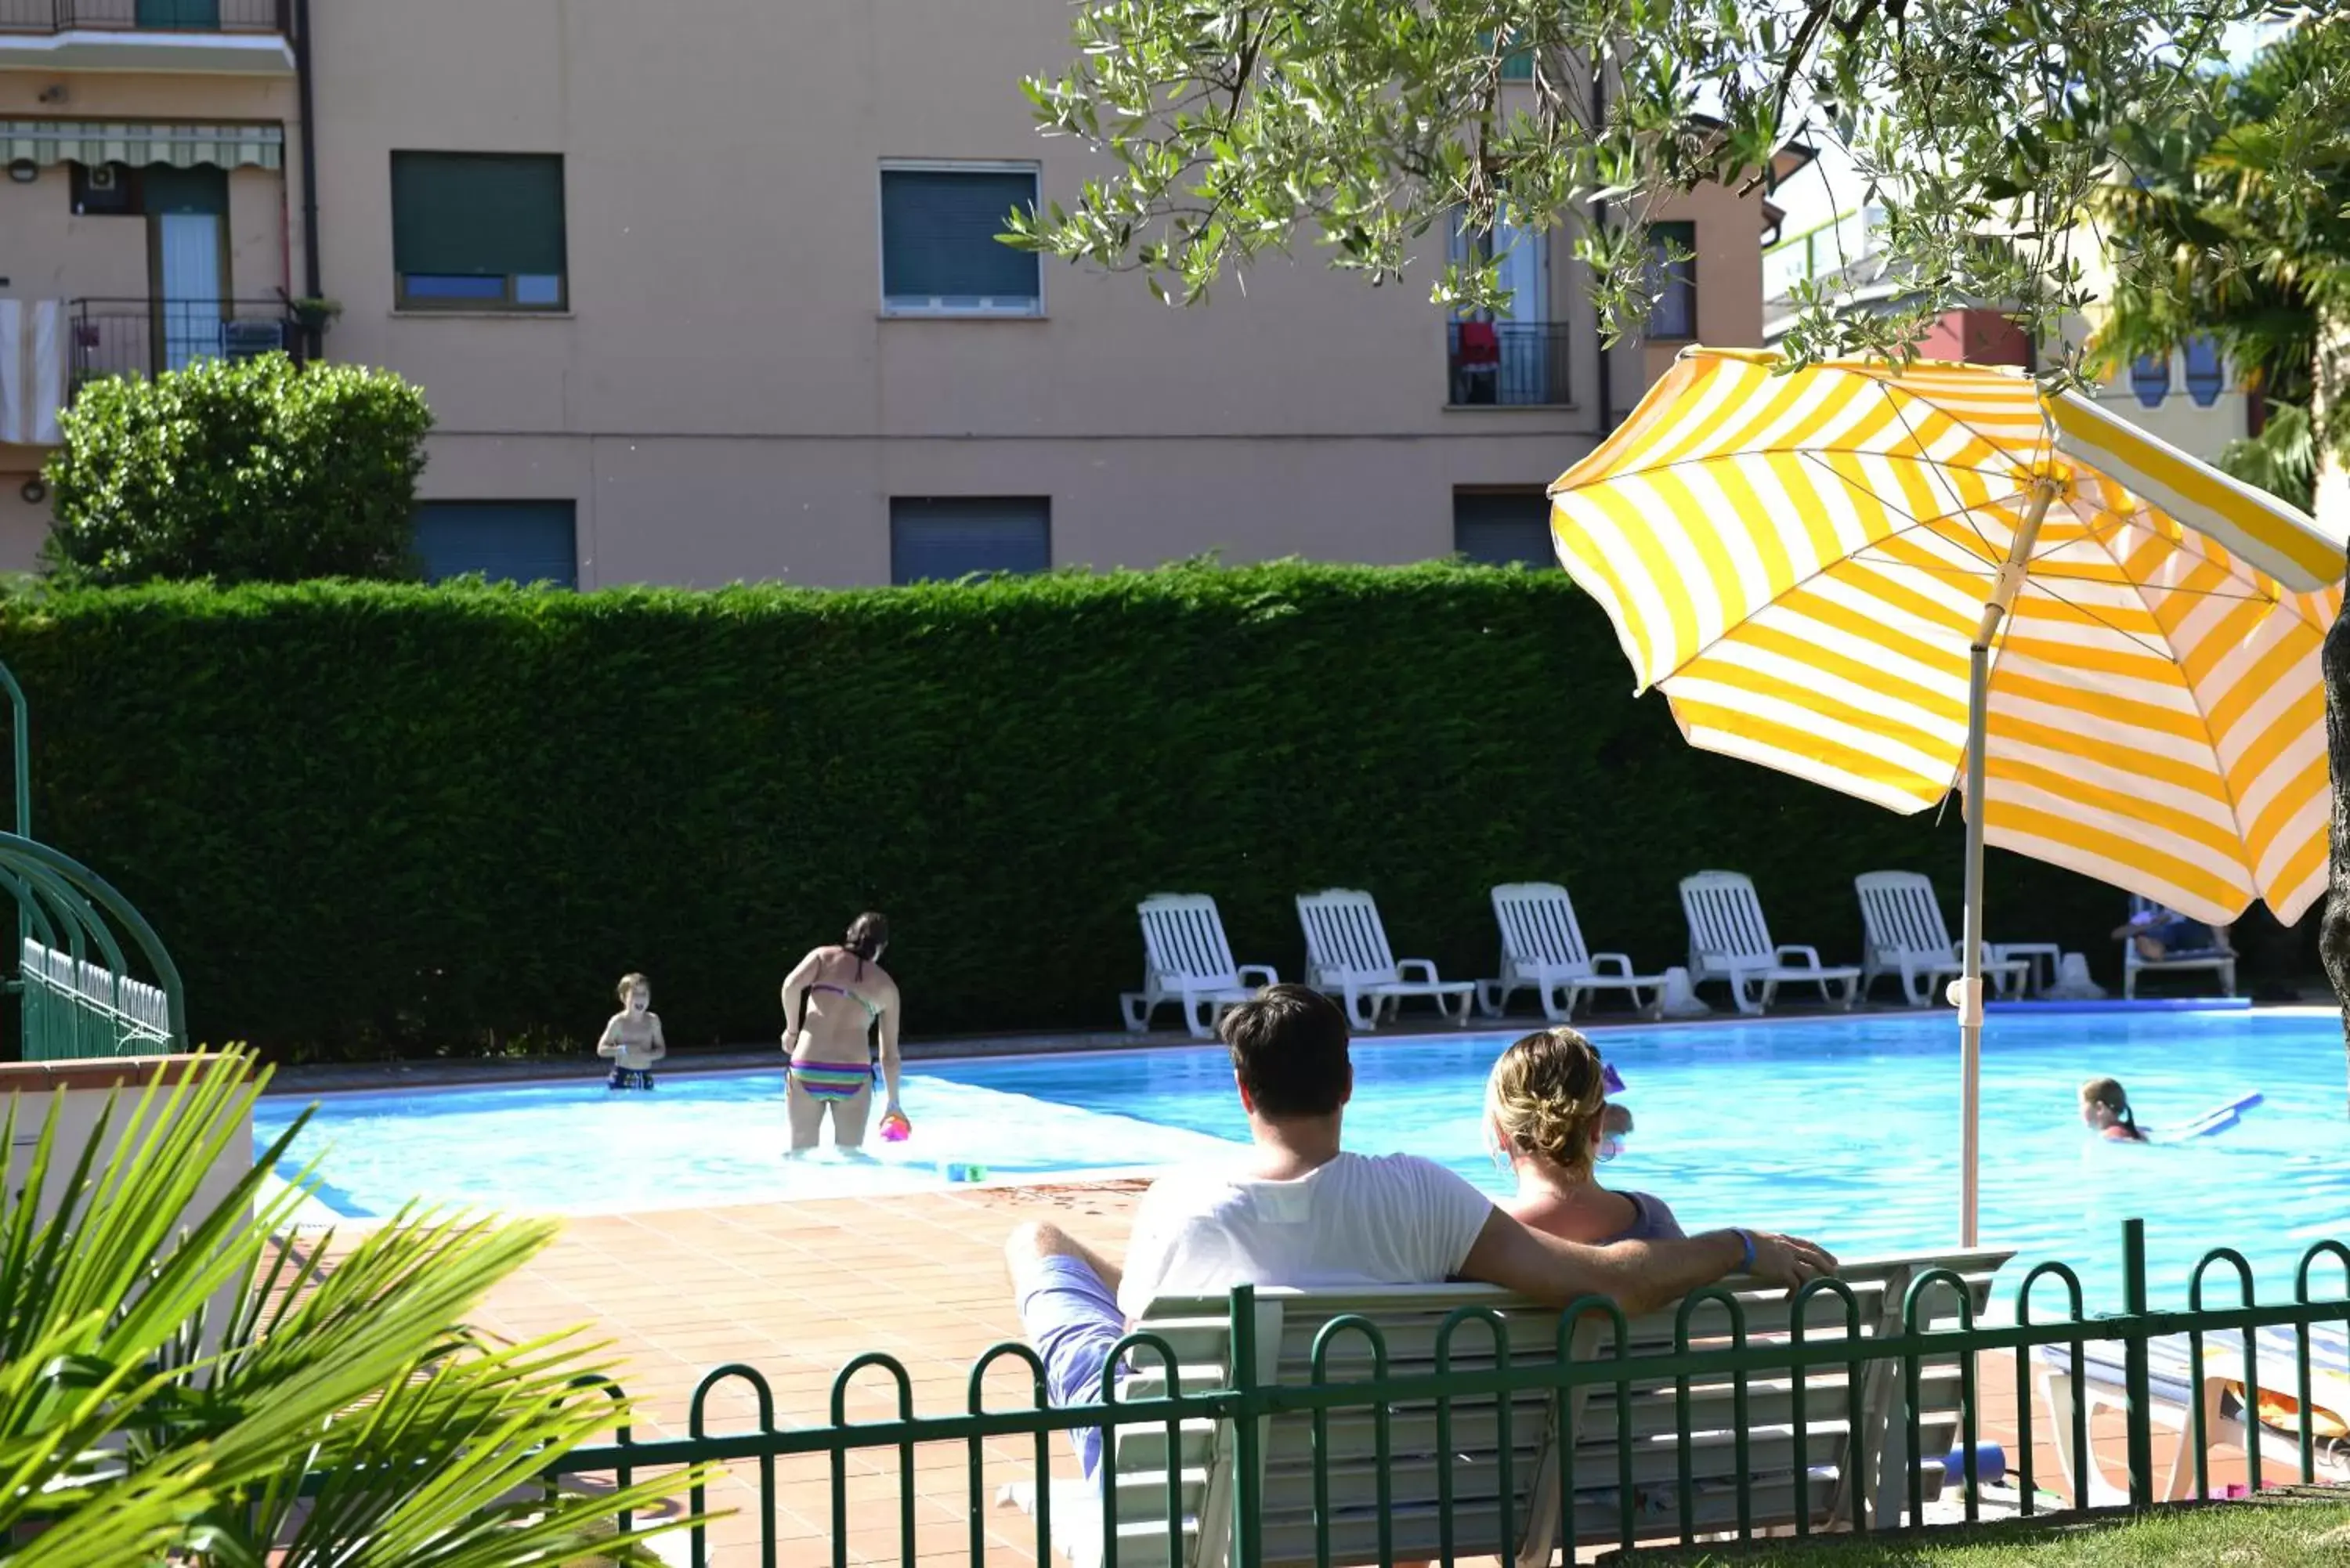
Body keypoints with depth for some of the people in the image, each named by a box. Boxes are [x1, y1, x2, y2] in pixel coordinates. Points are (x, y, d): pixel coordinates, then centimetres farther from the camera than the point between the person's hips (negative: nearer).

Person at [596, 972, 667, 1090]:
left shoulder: (653, 1021, 4)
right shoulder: (618, 1022, -7)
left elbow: (661, 1050, 8)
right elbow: (601, 1049, -6)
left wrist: (649, 1055, -13)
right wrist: (624, 1049, -21)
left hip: (645, 1078, 4)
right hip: (622, 1078, -4)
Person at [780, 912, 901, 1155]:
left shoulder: (824, 957, 11)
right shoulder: (886, 986, 15)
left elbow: (791, 985, -10)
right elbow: (890, 1053, 18)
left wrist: (791, 1030, 5)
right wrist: (893, 1101, 28)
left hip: (807, 1071, 0)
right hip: (853, 1075, 0)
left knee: (802, 1151, 11)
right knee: (850, 1153, 12)